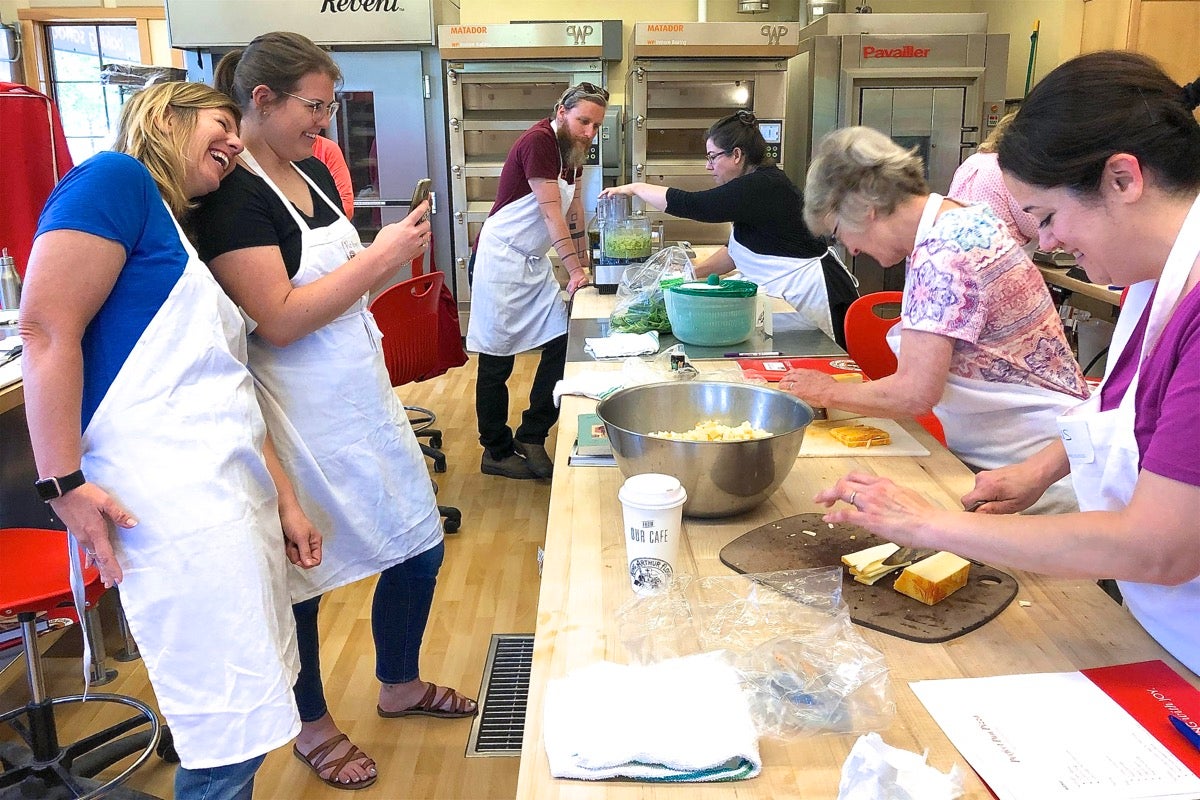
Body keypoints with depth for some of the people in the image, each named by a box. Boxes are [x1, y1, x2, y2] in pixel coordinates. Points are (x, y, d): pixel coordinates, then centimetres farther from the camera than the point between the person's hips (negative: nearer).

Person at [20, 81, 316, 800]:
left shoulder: (184, 240, 23)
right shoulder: (116, 179, -3)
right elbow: (47, 329, -13)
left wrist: (285, 501, 19)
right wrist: (65, 484, -17)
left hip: (231, 491, 9)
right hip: (168, 493, -9)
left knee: (259, 691, 15)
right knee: (232, 728, -4)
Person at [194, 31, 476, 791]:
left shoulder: (314, 172, 8)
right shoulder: (232, 193, -17)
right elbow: (278, 319, -24)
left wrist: (397, 253, 4)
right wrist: (381, 256, -21)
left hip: (364, 396, 8)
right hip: (301, 418, -8)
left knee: (419, 544, 15)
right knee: (302, 571, 10)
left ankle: (399, 684, 40)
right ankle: (314, 725, 34)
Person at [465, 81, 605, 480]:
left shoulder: (572, 150, 9)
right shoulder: (539, 141, -18)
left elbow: (574, 211, 15)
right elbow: (552, 215, -21)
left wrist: (583, 264, 13)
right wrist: (575, 271, -21)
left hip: (535, 263, 9)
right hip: (501, 259, -9)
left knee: (562, 343, 2)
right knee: (496, 361, 1)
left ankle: (531, 439, 13)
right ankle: (496, 453, 14)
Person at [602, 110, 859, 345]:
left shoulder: (760, 188, -19)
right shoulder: (763, 183, 14)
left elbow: (689, 204, -20)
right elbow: (736, 251, 19)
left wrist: (635, 188, -8)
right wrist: (694, 273, 10)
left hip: (817, 299, -10)